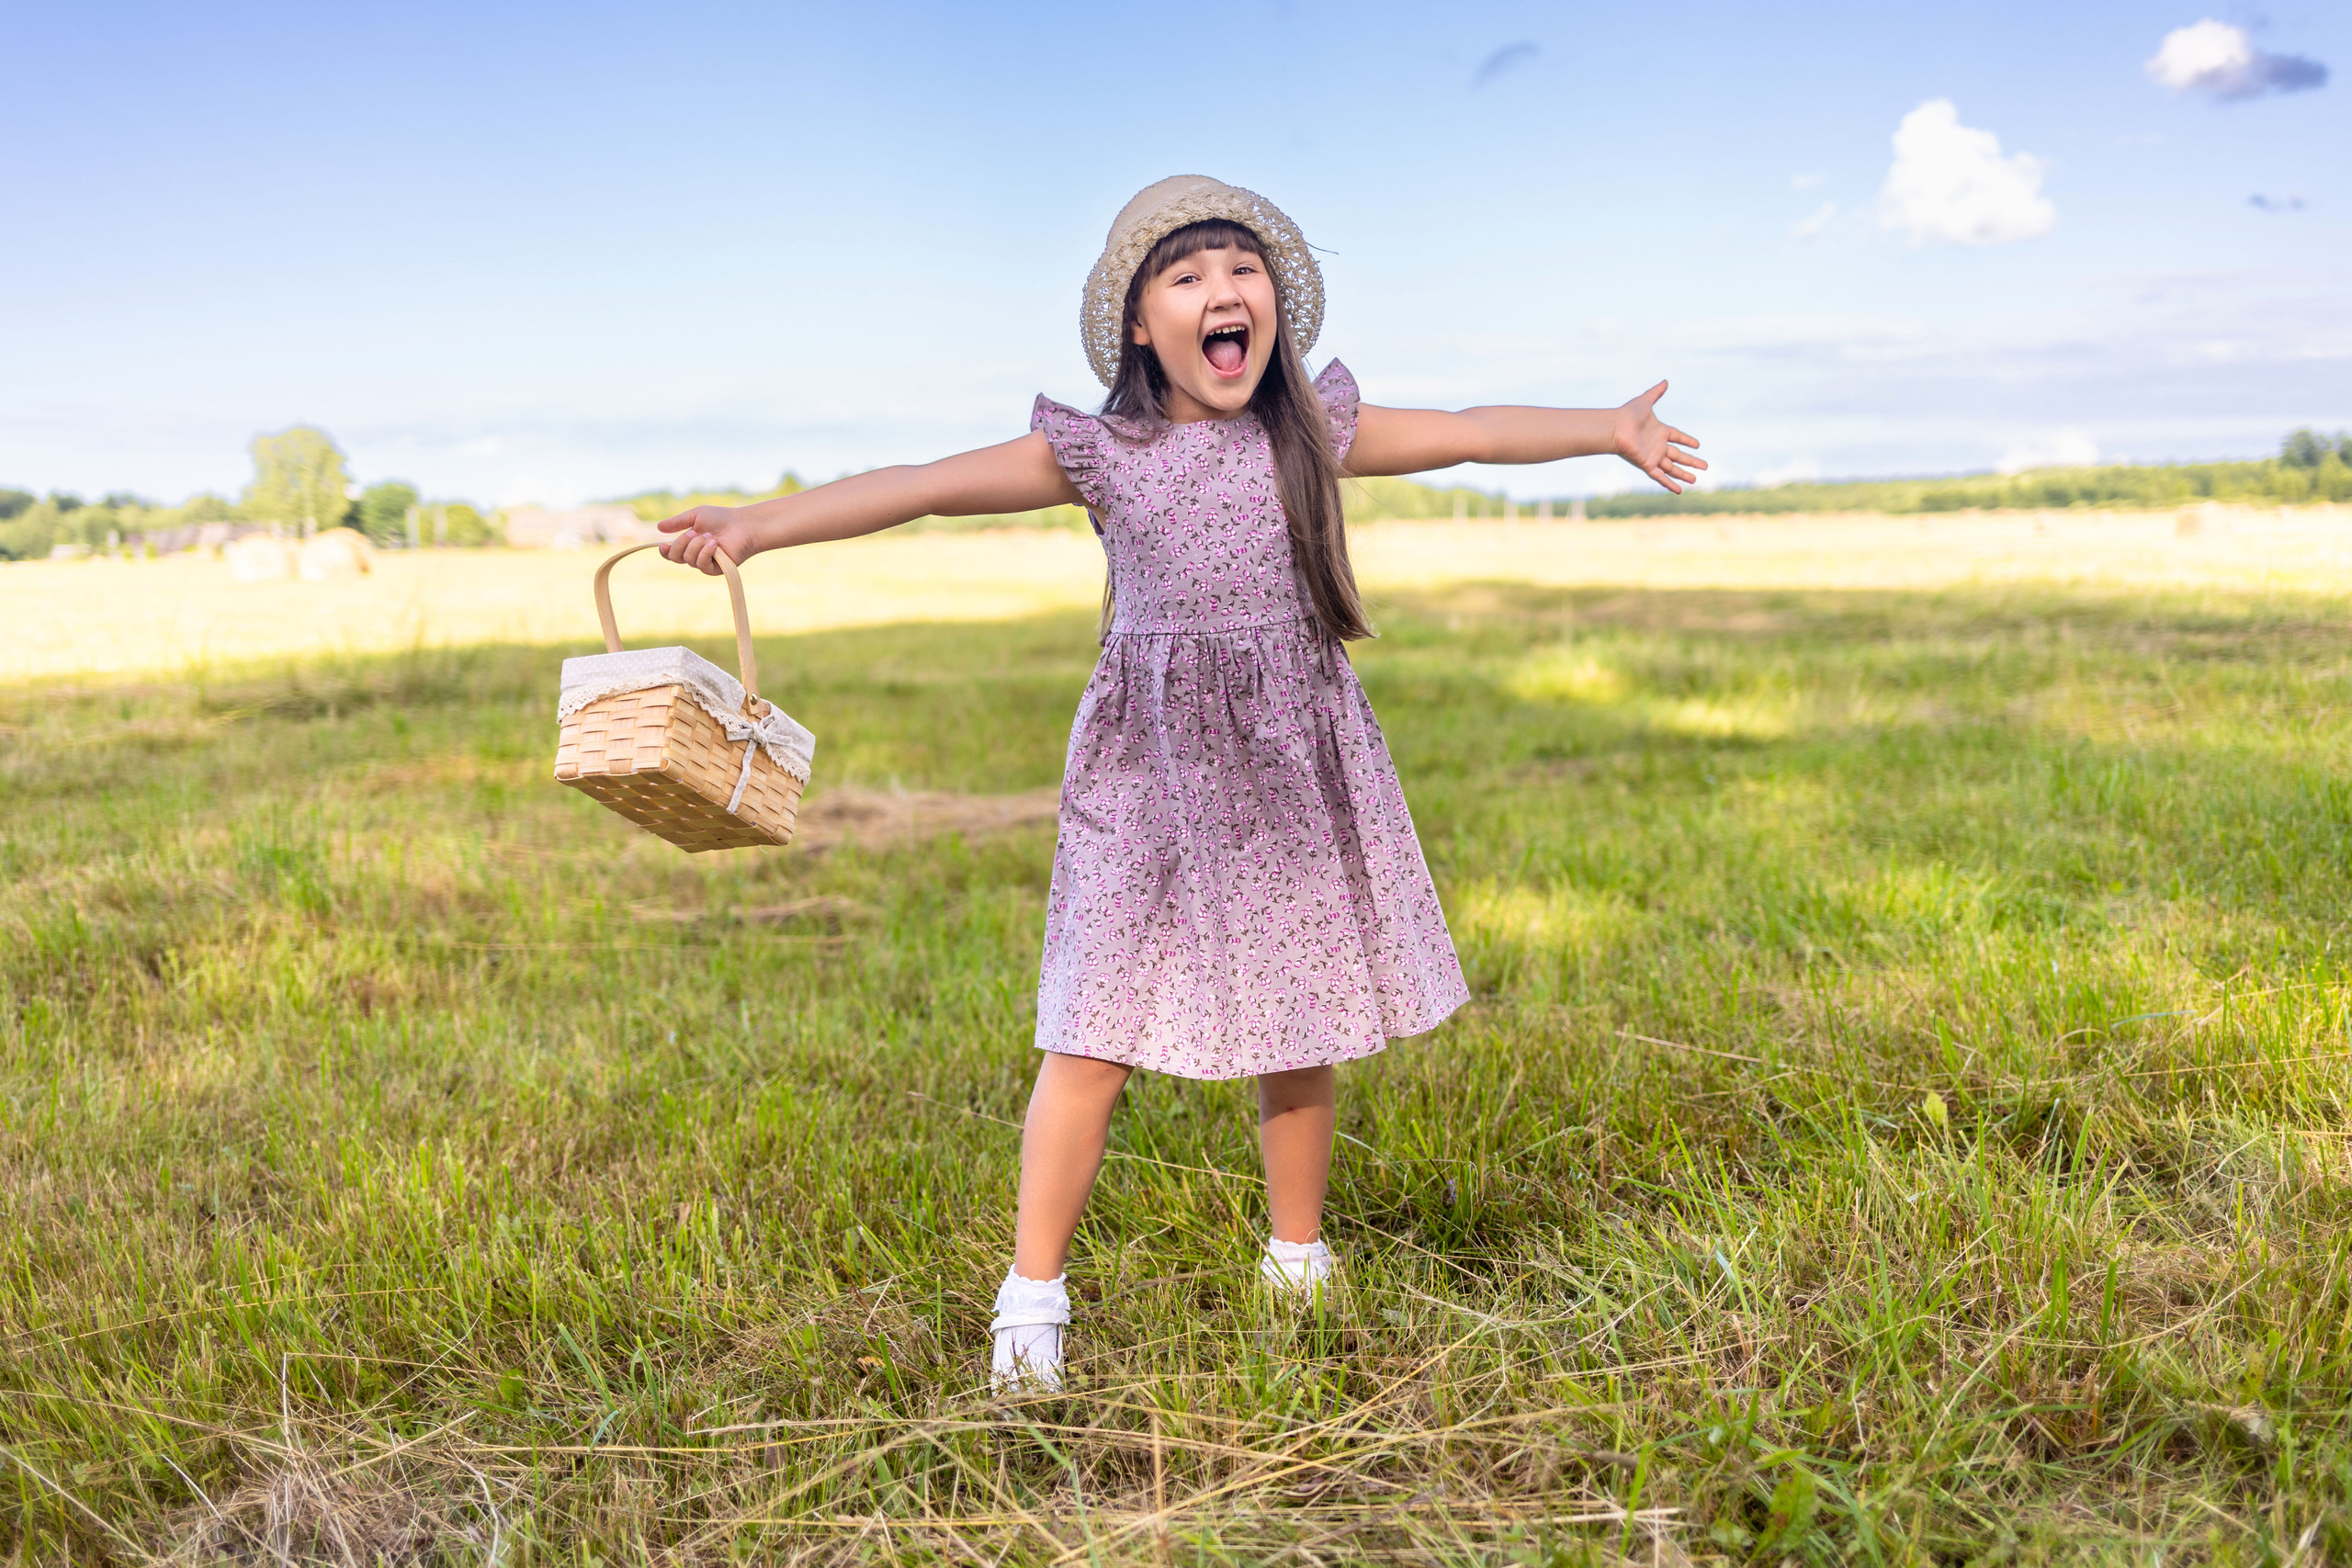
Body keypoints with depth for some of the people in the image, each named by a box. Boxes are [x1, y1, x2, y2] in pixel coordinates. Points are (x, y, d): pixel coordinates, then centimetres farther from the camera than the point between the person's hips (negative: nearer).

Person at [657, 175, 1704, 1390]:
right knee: (1095, 1038, -5)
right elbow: (925, 487, -9)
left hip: (1298, 761, 3)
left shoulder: (1314, 432, 7)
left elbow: (1473, 432, 16)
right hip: (1150, 767, -3)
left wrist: (1610, 428, 19)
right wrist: (756, 525, -17)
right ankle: (1031, 1294, 9)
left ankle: (1297, 1264, 30)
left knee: (1298, 1031, 10)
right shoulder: (1100, 451, -2)